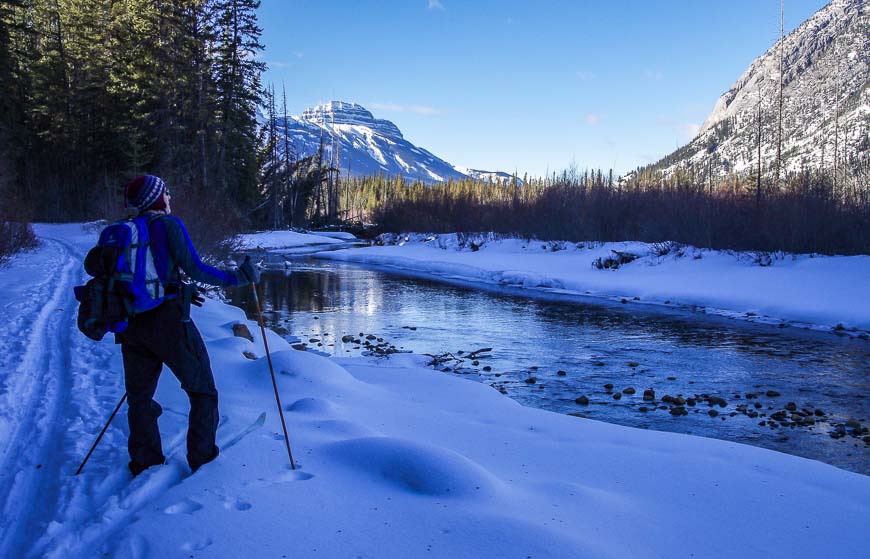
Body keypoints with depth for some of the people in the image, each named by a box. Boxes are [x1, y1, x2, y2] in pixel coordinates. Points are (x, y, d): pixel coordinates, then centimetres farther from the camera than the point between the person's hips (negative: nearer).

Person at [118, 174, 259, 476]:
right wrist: (235, 277, -1)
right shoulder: (168, 224, -7)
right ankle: (202, 459, 11)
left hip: (132, 325, 6)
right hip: (168, 319, -6)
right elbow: (194, 268, -12)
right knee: (202, 391, 9)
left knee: (140, 396, 19)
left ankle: (145, 463, 23)